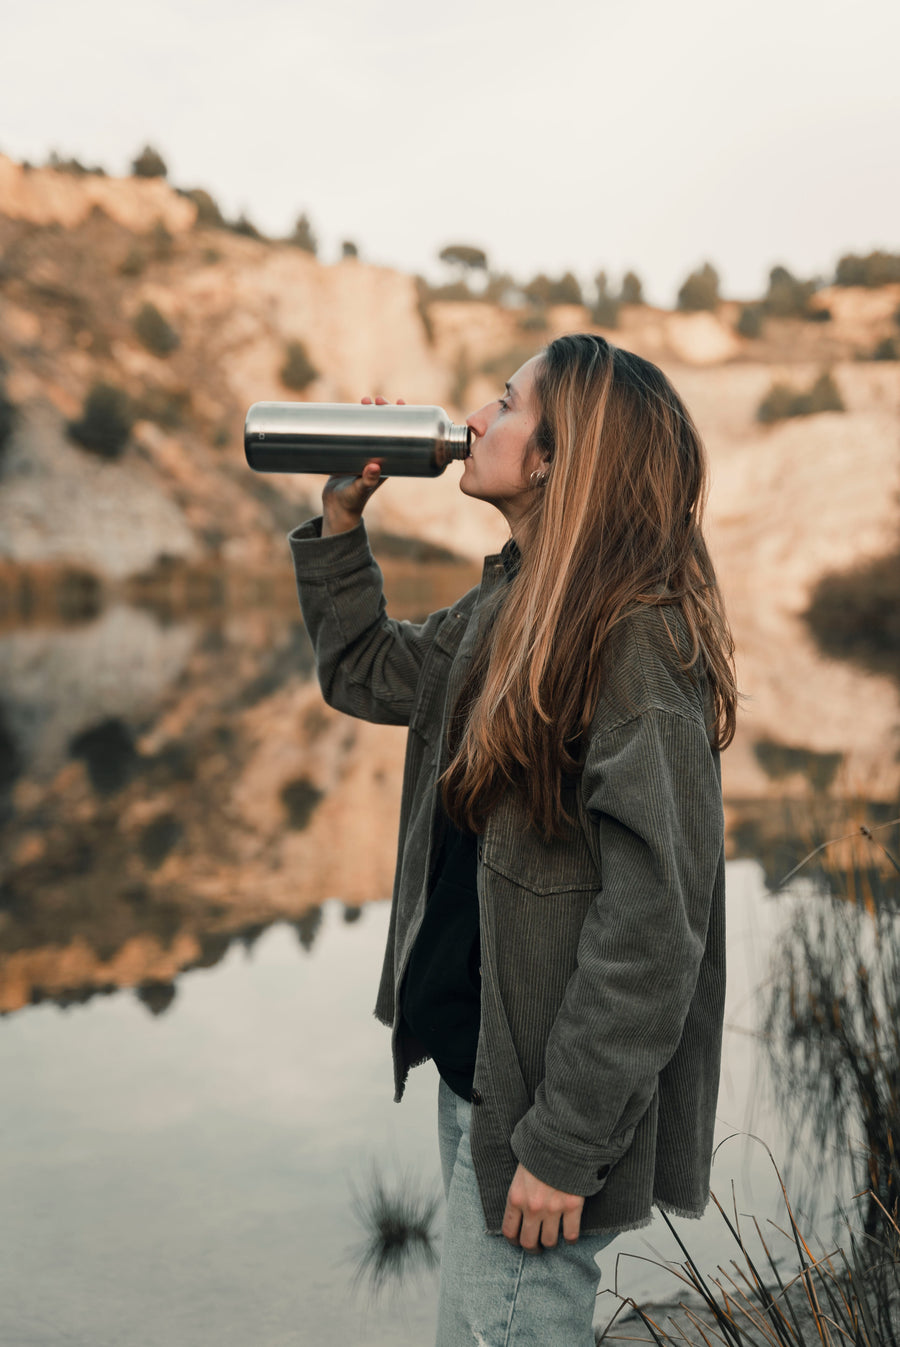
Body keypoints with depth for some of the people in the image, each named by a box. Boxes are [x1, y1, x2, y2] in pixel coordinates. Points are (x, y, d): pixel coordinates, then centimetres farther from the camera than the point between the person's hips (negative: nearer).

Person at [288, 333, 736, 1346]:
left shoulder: (638, 646, -23)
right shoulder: (507, 607, 5)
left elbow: (653, 924, -25)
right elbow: (364, 675, 20)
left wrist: (561, 1145, -22)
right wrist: (340, 520, 7)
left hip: (538, 1105, -9)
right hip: (472, 1069, 9)